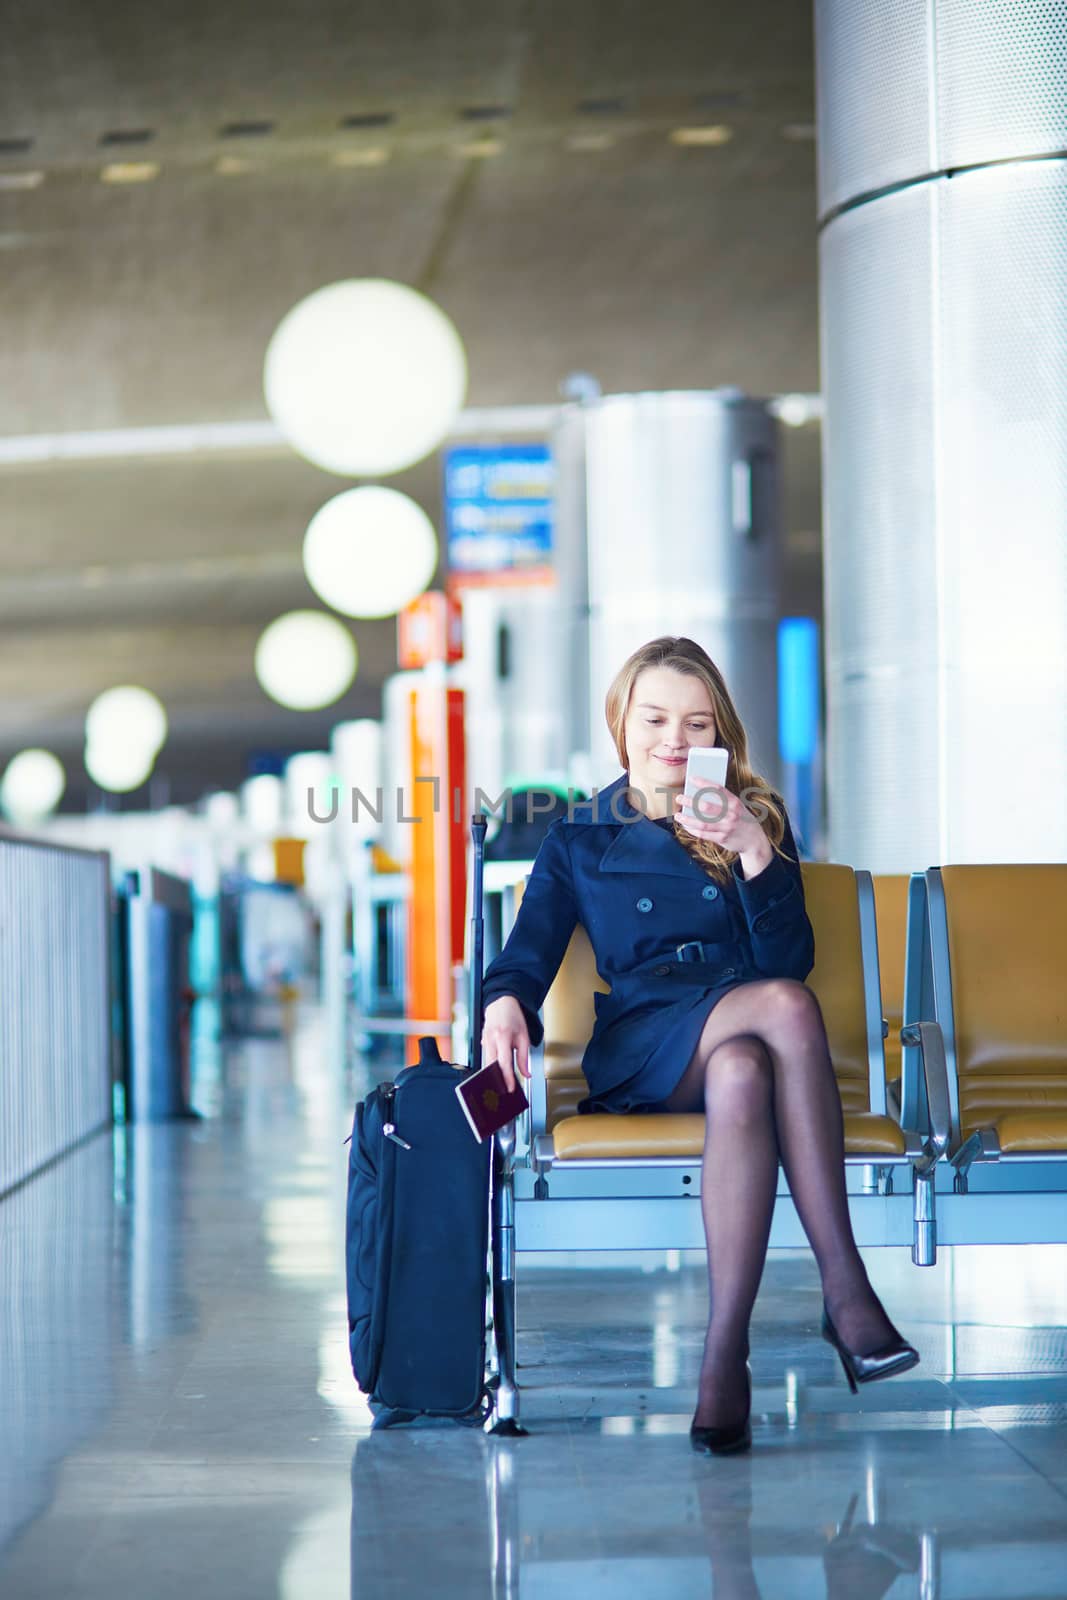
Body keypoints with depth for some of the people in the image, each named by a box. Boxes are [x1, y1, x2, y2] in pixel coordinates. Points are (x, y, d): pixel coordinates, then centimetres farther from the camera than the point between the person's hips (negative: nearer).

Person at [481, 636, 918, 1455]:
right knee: (786, 1009, -36)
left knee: (742, 1075, -40)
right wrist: (506, 1004, -16)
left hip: (740, 1036, 1)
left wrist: (757, 855, -11)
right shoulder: (578, 838, 19)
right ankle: (847, 1289, -39)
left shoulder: (757, 818, 18)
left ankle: (725, 1357, -42)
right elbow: (528, 956, 8)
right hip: (638, 1054, -1)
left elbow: (792, 958, 4)